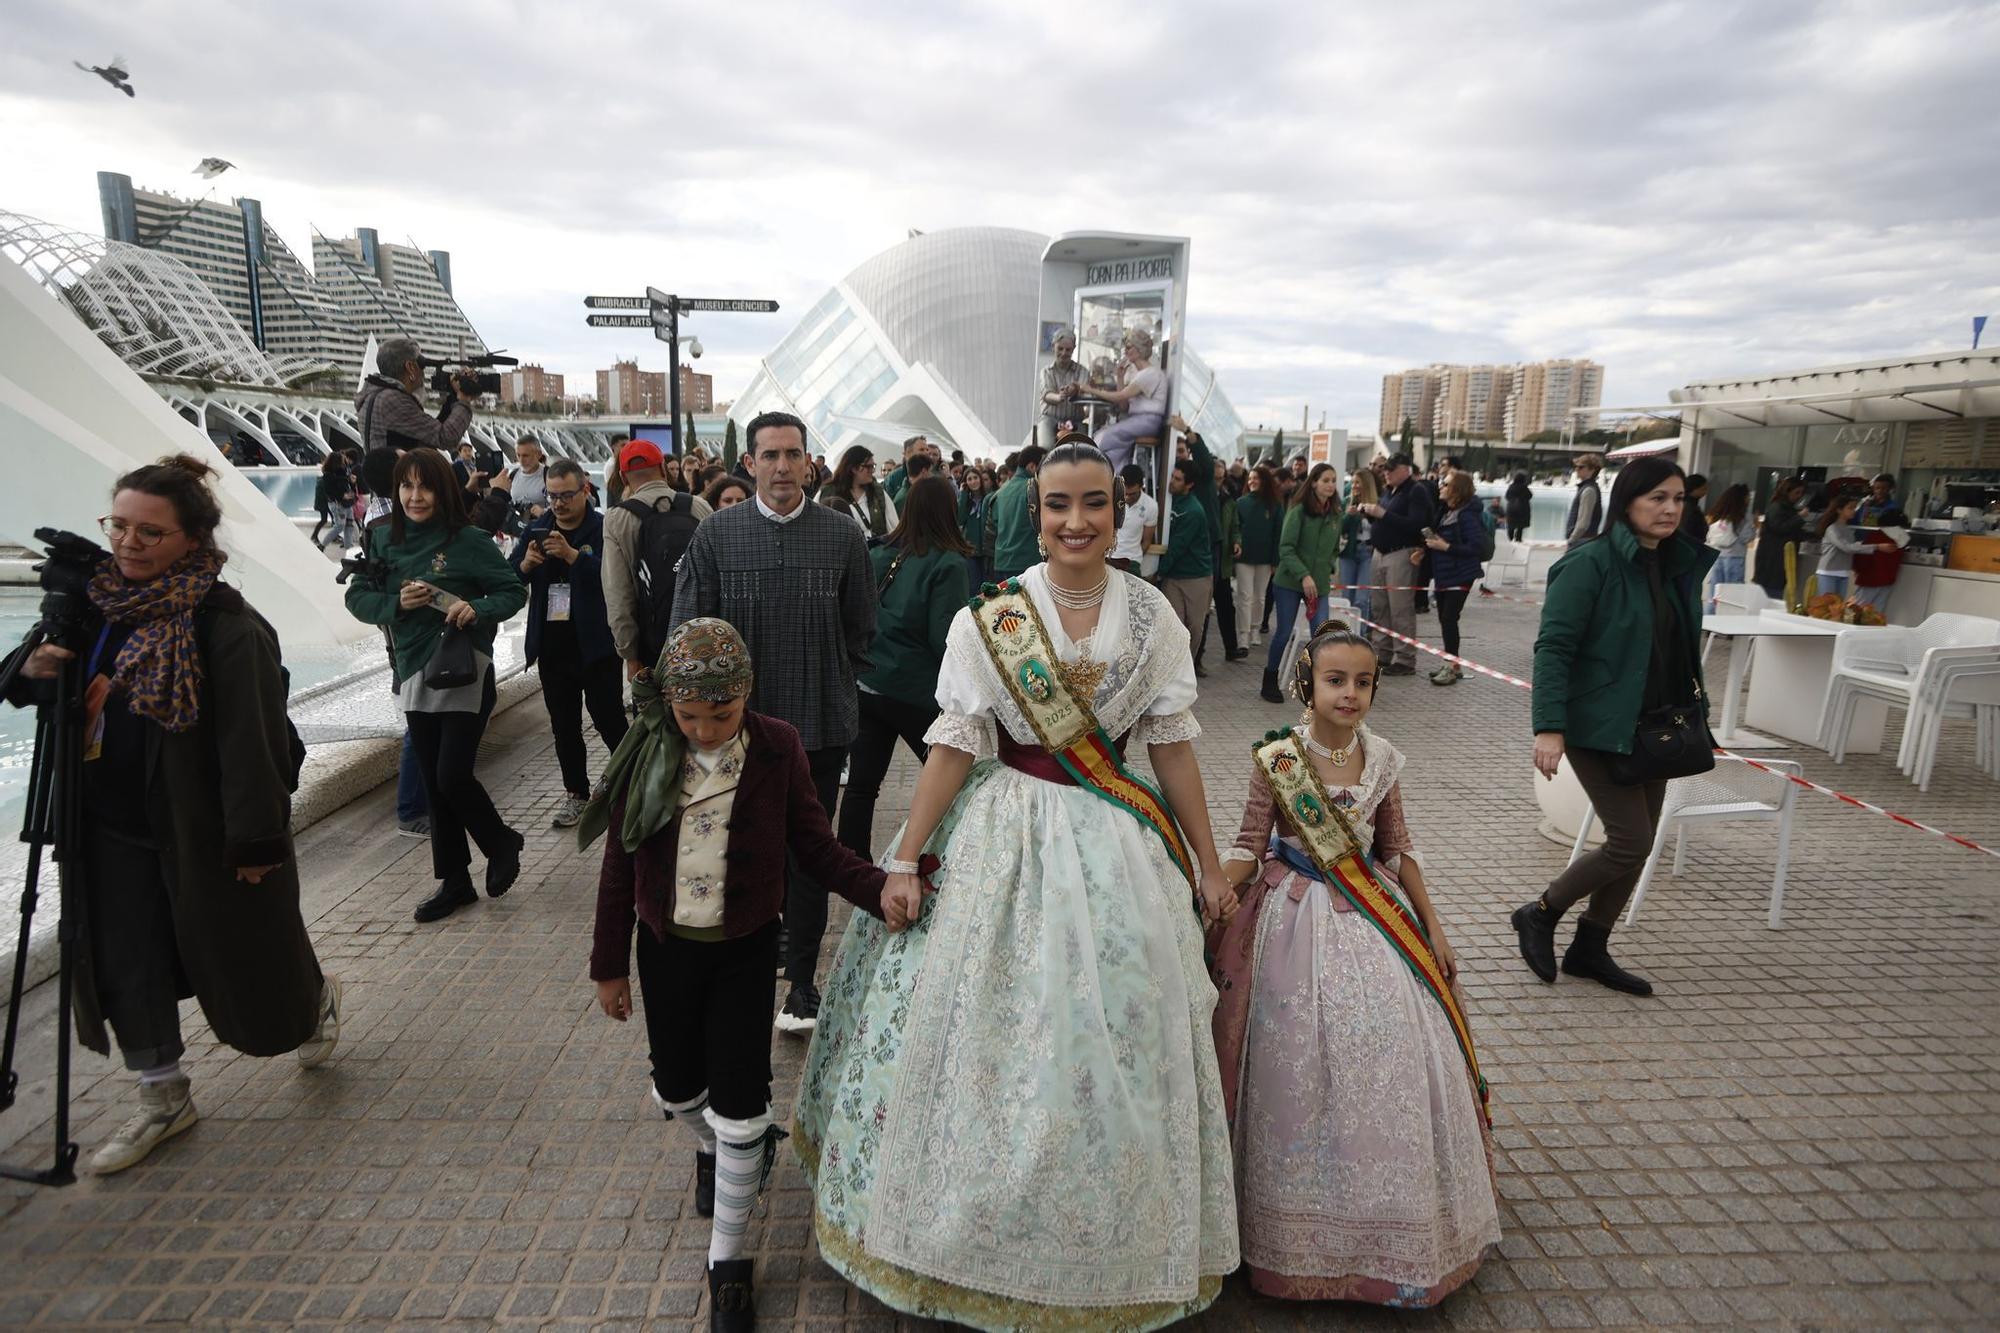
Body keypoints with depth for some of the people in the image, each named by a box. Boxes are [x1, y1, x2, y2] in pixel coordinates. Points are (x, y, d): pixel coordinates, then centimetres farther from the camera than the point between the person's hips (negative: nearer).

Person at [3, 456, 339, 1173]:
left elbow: (254, 738, -21)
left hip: (206, 833, -6)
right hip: (114, 826, 7)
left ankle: (318, 999, 43)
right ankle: (163, 1097, 30)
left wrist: (256, 839, -21)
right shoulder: (96, 602, 1)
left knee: (241, 954, 12)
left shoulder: (227, 625, -20)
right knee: (124, 964, 12)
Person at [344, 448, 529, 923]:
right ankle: (454, 880, 25)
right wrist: (397, 602, -13)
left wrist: (477, 609, -23)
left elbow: (514, 591, -5)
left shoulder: (469, 540, -9)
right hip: (415, 674, 5)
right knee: (434, 783, 11)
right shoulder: (384, 539, 4)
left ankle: (502, 844, 19)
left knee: (453, 776, -10)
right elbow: (357, 598, 6)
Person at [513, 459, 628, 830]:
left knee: (609, 721, 2)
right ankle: (576, 793, 24)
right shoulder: (534, 530, 9)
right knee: (564, 726, 12)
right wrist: (526, 564, -15)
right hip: (552, 647, 5)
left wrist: (572, 555, -32)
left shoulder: (604, 529, -7)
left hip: (596, 644, -5)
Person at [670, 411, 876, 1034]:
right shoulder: (716, 534, -2)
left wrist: (833, 687, 6)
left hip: (822, 723, -1)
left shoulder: (844, 535, -2)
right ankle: (782, 928, 40)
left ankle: (802, 980, 21)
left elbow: (861, 631, 7)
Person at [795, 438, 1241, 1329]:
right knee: (988, 1038, 8)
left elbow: (1172, 746, 3)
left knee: (1111, 1046, 11)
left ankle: (1105, 1253, 36)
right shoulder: (992, 616, -7)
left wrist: (1209, 867, 5)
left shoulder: (1150, 616, -1)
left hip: (1115, 846, 2)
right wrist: (904, 862, -8)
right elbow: (955, 743, -6)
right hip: (1007, 835, -1)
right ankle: (970, 1244, 34)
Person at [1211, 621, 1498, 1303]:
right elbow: (1248, 847, -8)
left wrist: (1432, 928, 9)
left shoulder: (1382, 759, 0)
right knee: (1304, 1063, -1)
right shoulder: (1277, 758, -12)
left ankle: (1389, 1225, 27)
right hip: (1298, 919, -4)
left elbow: (1399, 849, 9)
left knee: (1390, 1053, 4)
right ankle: (1308, 1230, 21)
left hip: (1372, 916, 4)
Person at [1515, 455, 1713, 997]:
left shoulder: (1679, 565, 8)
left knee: (1638, 843, 11)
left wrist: (1692, 705, 11)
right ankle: (1539, 915, 13)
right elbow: (1553, 647, -19)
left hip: (1653, 727, 8)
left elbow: (1681, 648, 17)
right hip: (1599, 728, -8)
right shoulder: (1591, 563, -15)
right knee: (1631, 842, -8)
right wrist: (1549, 727, -25)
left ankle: (1590, 948, 25)